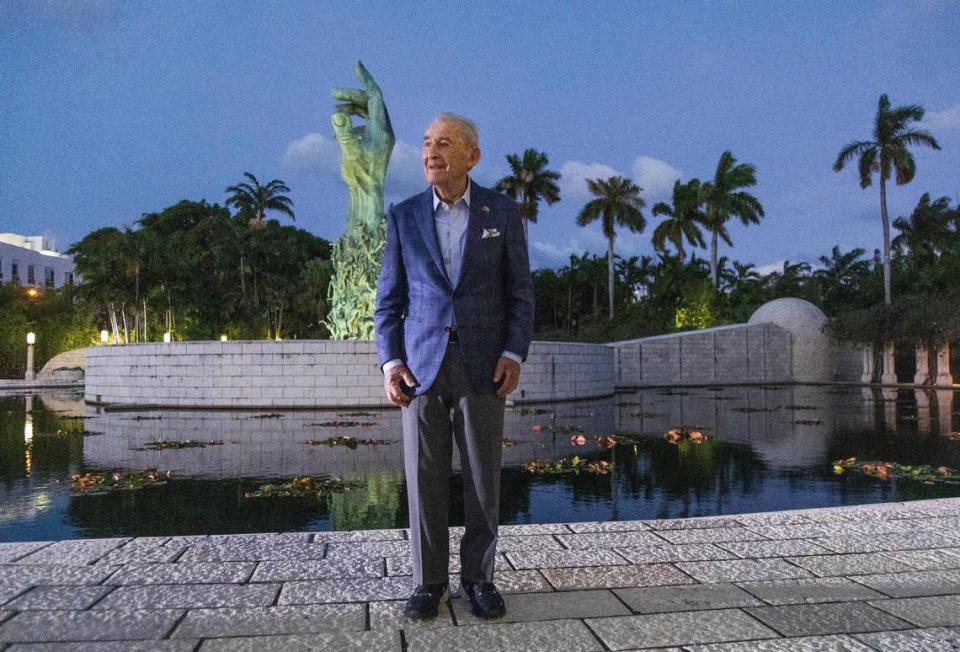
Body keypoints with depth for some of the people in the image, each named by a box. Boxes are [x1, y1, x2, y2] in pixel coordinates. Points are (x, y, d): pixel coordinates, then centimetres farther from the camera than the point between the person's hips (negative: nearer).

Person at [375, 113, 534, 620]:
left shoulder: (502, 212, 4)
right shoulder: (403, 216, 6)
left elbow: (520, 293, 4)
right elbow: (389, 298, 7)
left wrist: (514, 354, -9)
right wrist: (389, 363, -4)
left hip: (482, 365, 0)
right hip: (421, 365, 1)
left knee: (483, 480, 5)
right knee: (424, 480, 4)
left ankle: (478, 577, 22)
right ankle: (429, 581, 20)